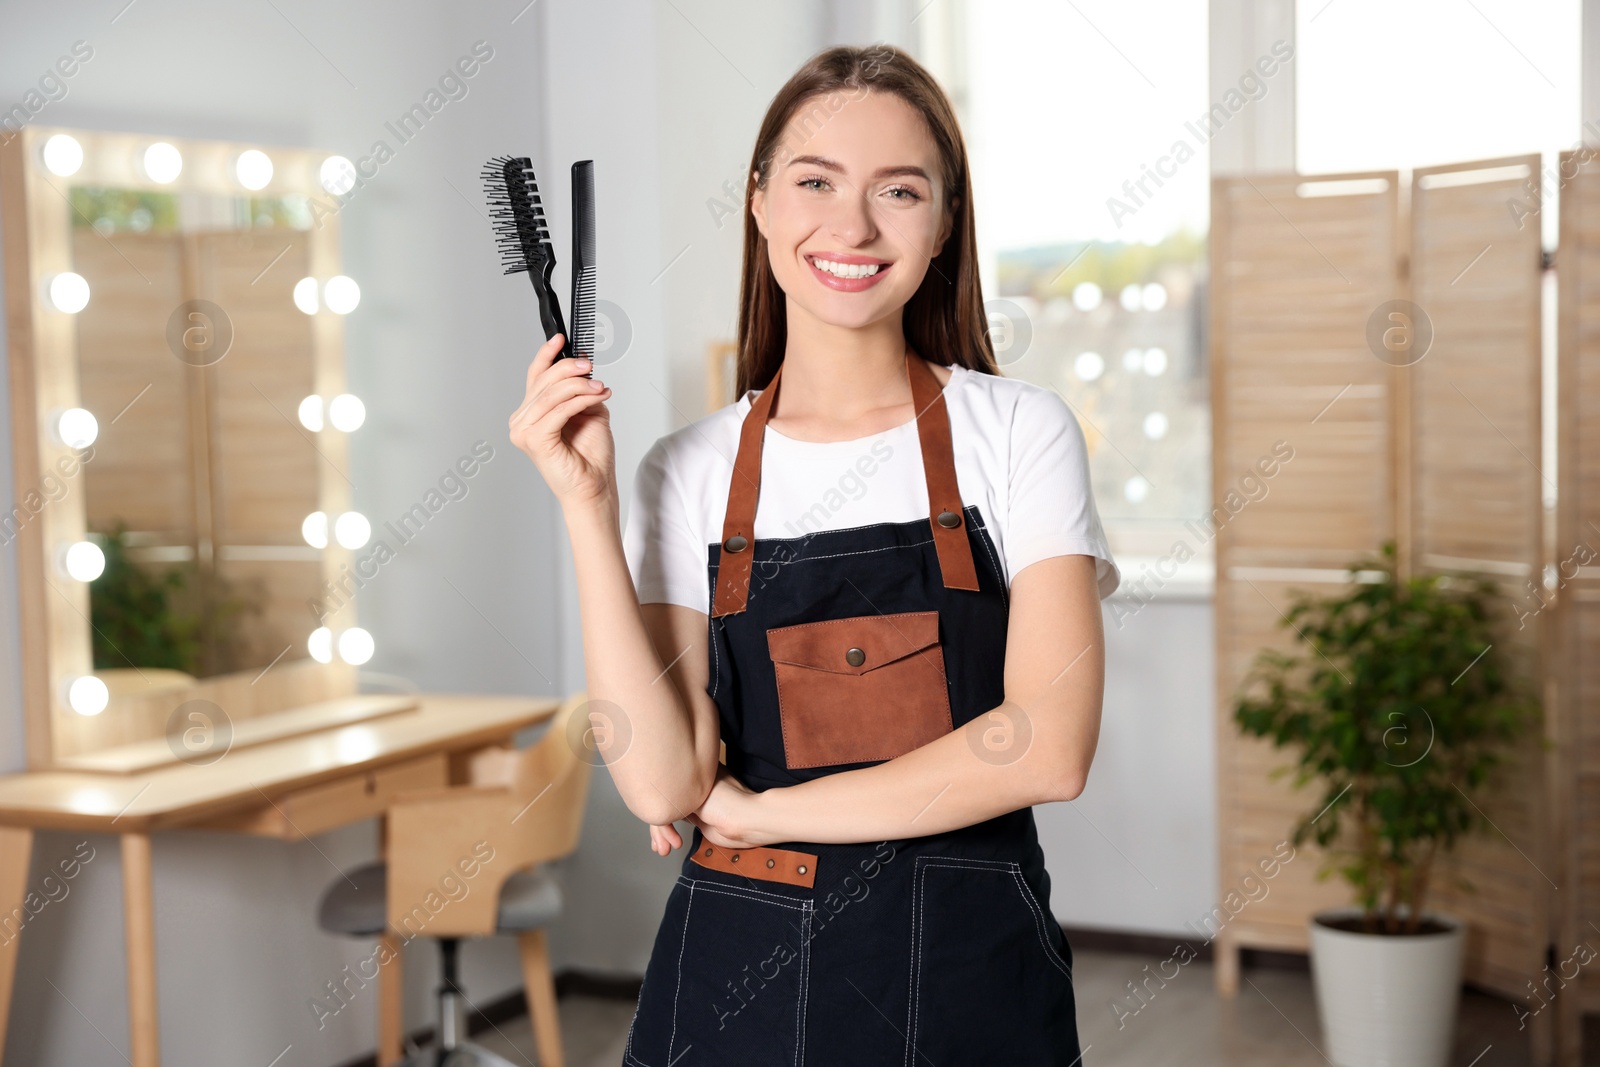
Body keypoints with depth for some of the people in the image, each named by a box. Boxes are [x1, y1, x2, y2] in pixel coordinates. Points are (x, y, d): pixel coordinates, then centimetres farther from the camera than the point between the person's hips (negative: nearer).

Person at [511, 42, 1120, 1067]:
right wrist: (589, 508, -14)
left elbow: (1047, 748, -13)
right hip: (740, 975, 1)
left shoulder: (1018, 432, -4)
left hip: (970, 977, -1)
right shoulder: (690, 473, 1)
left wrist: (755, 809, -9)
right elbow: (662, 782, -9)